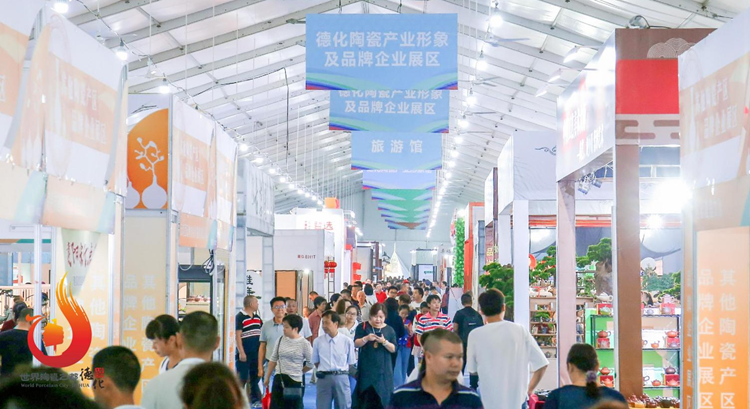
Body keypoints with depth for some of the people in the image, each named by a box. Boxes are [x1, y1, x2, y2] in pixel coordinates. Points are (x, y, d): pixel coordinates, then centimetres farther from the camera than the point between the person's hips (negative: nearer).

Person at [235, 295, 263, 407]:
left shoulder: (257, 317, 13)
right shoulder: (240, 317, -9)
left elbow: (262, 333, 21)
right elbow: (237, 336, -13)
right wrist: (241, 352, -18)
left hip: (256, 353, 7)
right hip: (244, 354, -7)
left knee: (255, 377, 12)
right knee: (242, 378, -2)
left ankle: (255, 399, 20)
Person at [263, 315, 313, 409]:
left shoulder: (304, 343, -11)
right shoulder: (280, 340, 2)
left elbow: (311, 363, -4)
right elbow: (273, 360, 11)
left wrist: (299, 372, 7)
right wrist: (267, 377, 13)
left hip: (295, 380, -4)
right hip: (279, 379, 4)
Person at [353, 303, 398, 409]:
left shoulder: (389, 330, 4)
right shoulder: (363, 327, 2)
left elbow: (394, 349, 0)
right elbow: (356, 344, -4)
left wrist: (384, 342, -18)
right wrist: (366, 338, -22)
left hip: (383, 369, 1)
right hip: (366, 368, -1)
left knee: (382, 395, 0)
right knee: (365, 395, 0)